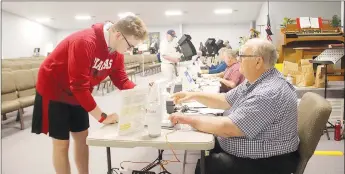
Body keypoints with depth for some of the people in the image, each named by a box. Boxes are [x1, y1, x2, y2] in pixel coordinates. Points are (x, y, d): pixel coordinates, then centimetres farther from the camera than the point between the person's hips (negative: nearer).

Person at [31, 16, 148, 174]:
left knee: (82, 137, 12)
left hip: (79, 94, 7)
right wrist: (102, 117, -28)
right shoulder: (85, 42, -34)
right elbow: (79, 86, -33)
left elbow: (122, 80, -1)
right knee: (62, 144, 1)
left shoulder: (116, 50, -8)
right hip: (53, 91, -7)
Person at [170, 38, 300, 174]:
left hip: (264, 162, -9)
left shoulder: (269, 92, -30)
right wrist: (194, 96, 2)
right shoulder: (255, 81, 3)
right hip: (251, 151, 9)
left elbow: (228, 128, -32)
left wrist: (189, 120, -22)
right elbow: (225, 100, 14)